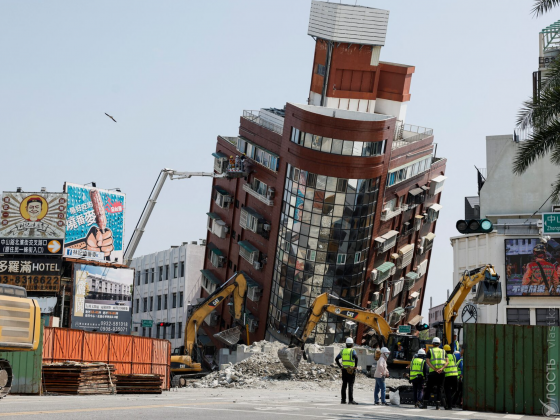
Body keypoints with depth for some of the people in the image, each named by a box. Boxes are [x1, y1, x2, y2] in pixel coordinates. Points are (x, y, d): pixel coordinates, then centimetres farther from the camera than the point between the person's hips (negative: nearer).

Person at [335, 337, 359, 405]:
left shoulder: (342, 351, 9)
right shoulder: (352, 351, -7)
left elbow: (336, 359, 8)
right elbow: (356, 357, -26)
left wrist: (340, 366, 9)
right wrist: (355, 366, -16)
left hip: (344, 370, 5)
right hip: (351, 370, -5)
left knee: (344, 385, 8)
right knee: (350, 385, -6)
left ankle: (343, 400, 8)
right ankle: (351, 400, -9)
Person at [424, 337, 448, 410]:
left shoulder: (430, 351, 6)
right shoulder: (443, 351, 12)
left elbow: (427, 361, -9)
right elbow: (447, 362, -2)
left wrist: (435, 369, -16)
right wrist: (441, 368, -15)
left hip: (432, 372, -1)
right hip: (441, 373, 1)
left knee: (429, 388, 7)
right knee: (439, 388, 5)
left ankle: (425, 403, 5)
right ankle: (437, 405, -2)